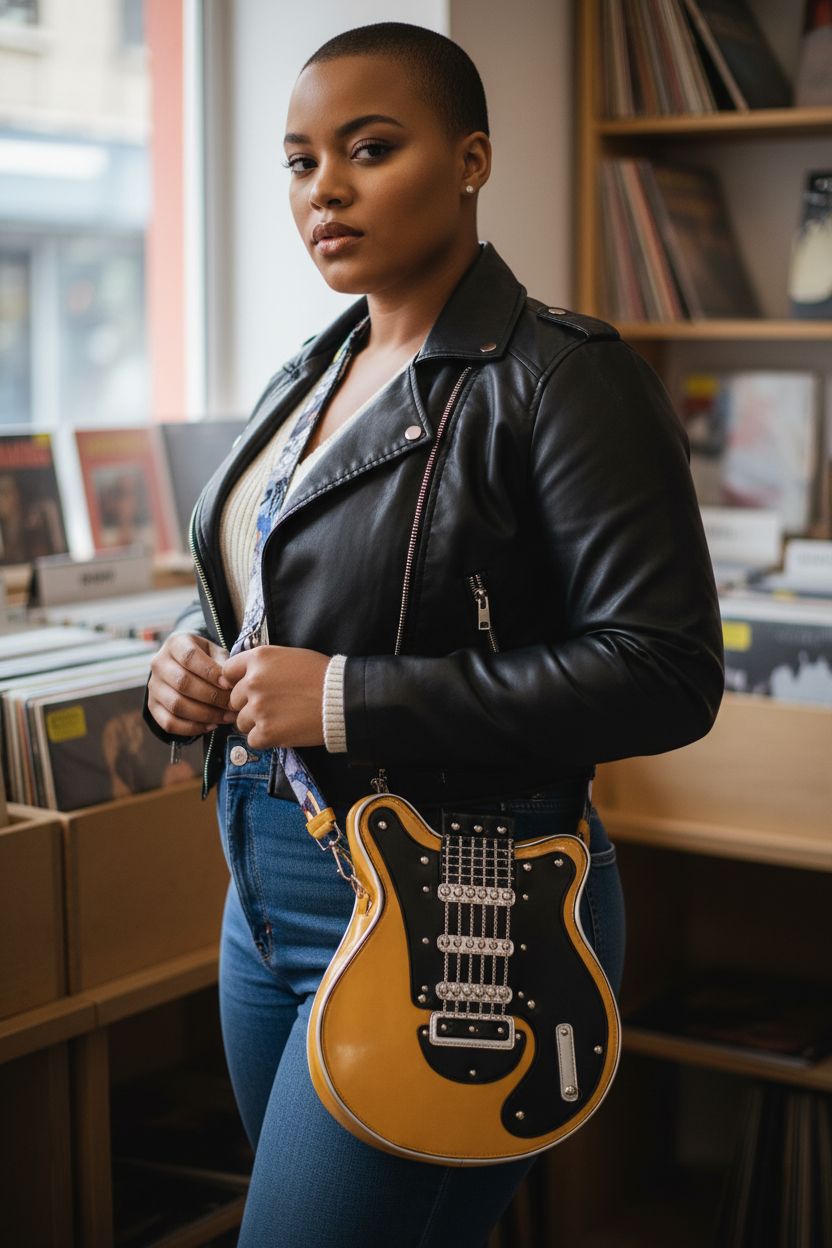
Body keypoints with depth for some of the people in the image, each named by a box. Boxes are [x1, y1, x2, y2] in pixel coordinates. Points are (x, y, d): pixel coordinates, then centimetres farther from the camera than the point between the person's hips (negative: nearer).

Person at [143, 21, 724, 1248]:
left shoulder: (556, 377, -14)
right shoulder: (308, 378, 11)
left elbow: (665, 672, -22)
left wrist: (349, 700, -23)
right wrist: (192, 659, 0)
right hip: (268, 892, 8)